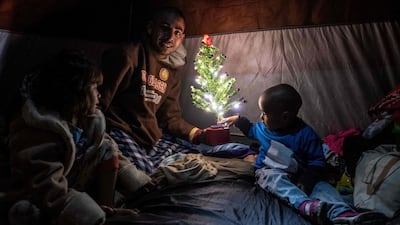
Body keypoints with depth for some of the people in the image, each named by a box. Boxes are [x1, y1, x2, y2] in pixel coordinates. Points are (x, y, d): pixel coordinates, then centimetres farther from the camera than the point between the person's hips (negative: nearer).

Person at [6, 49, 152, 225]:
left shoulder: (89, 119, -5)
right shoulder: (35, 136, -27)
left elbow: (112, 154, 1)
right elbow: (52, 192, -30)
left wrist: (139, 183, -8)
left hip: (81, 186, 7)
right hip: (45, 205, -6)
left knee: (108, 150, -11)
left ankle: (106, 207, -10)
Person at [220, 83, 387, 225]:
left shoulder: (306, 134, -10)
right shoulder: (263, 129, 5)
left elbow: (317, 162, -11)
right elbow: (251, 130, 30)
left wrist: (306, 181, -25)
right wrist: (238, 120, 25)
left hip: (296, 175, 0)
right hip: (269, 171, 1)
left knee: (320, 185, -26)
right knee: (276, 179, -35)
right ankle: (306, 205, -58)